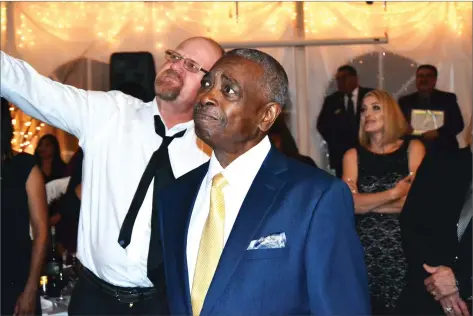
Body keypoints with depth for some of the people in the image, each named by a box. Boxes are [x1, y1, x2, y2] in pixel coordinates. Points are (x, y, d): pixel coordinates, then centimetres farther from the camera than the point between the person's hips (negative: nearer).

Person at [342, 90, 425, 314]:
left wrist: (367, 203, -6)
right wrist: (393, 194, -10)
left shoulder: (412, 148, 3)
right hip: (365, 250, 1)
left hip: (404, 248, -1)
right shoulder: (353, 155, 6)